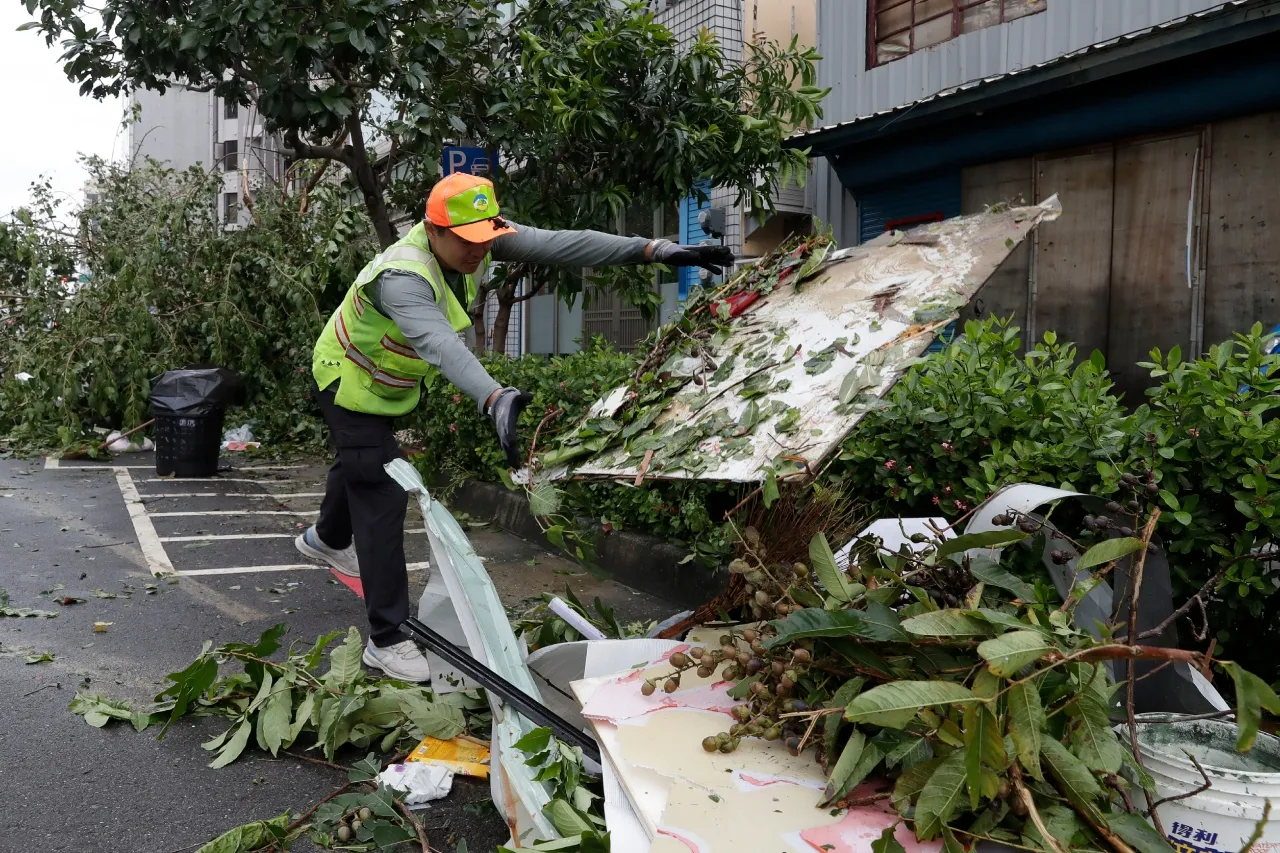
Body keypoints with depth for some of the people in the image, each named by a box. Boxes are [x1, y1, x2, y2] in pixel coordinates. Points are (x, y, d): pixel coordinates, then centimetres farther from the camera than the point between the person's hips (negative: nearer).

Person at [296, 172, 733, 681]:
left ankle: (327, 539, 61)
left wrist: (654, 250, -37)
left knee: (360, 465, 30)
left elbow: (560, 244, -29)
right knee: (382, 500, -14)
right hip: (350, 380, -8)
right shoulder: (402, 277, -41)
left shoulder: (478, 240, -20)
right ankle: (386, 640, -7)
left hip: (389, 382, 8)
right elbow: (440, 343, -59)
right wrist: (494, 399, -77)